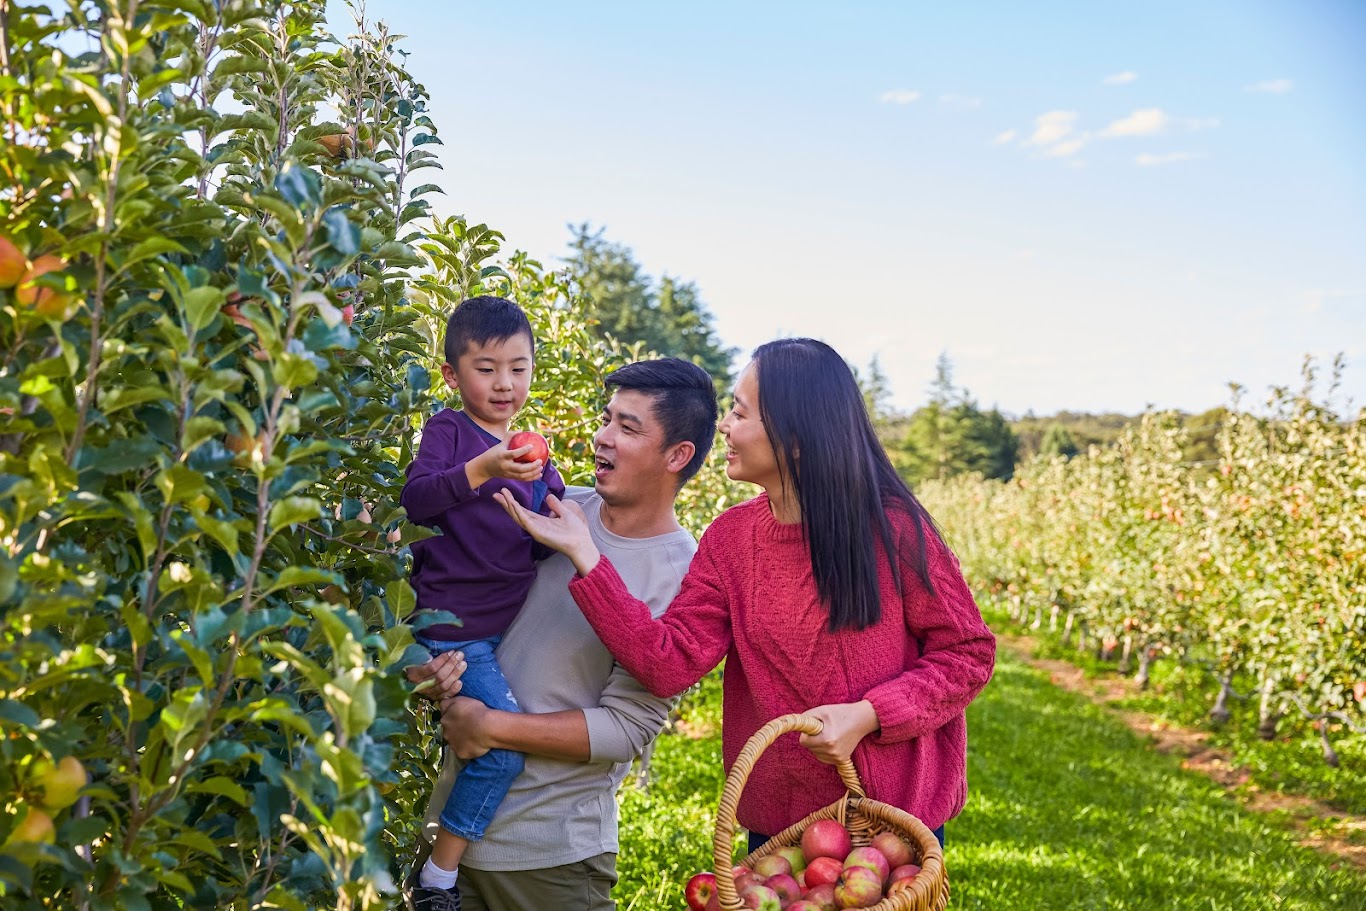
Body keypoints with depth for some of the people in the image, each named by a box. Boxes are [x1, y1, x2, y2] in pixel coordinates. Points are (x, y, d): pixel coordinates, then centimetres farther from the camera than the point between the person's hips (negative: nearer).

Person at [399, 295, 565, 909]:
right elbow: (414, 499, -21)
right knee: (506, 742, -17)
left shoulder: (533, 457, 15)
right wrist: (482, 469, -35)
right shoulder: (449, 430, -4)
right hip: (456, 628, -7)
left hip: (509, 623, 8)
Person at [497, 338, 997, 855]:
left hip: (896, 815, -3)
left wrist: (867, 715, -22)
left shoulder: (892, 529, -15)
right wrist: (583, 553, -17)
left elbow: (967, 652, -9)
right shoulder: (729, 538, -3)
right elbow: (669, 663, -13)